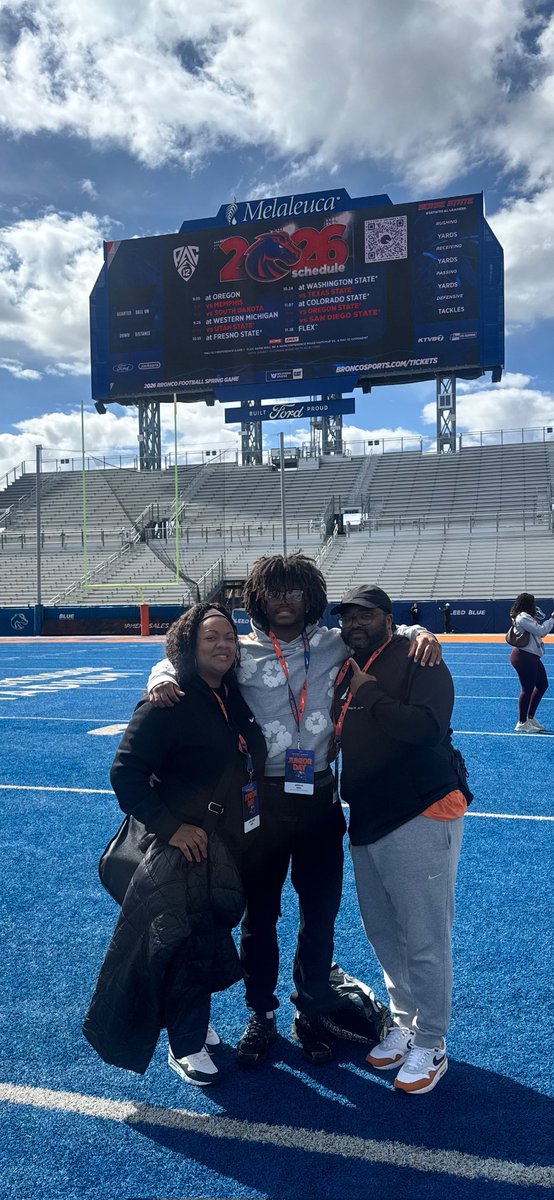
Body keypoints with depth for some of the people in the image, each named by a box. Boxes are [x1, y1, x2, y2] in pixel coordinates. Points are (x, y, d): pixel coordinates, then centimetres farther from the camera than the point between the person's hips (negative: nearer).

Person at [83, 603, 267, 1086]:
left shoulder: (236, 697, 3)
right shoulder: (168, 704, -20)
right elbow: (126, 774, -20)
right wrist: (169, 825, -21)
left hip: (233, 851, 7)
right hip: (187, 849, -7)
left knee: (212, 940, 20)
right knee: (186, 944, 4)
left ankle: (194, 1023, 42)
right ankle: (186, 1047, 25)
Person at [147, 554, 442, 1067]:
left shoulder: (334, 643, 0)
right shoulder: (242, 653, -3)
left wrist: (419, 633, -9)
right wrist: (162, 679, -18)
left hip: (320, 797, 1)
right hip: (260, 798, -1)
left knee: (321, 912, 13)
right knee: (259, 913, 12)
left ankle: (310, 1013, 35)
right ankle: (261, 1015, 33)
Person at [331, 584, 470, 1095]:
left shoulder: (416, 660, -10)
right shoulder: (344, 670, 12)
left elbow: (426, 726, -25)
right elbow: (336, 736, 23)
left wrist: (366, 693, -19)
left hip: (422, 817, -8)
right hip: (367, 823, 8)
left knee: (425, 939, 0)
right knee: (383, 933, 17)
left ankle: (431, 1046, 18)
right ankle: (404, 1023, 36)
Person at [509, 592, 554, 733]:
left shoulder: (527, 616, 18)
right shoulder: (523, 617, -16)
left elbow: (541, 632, 21)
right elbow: (540, 631, -19)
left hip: (532, 657, 11)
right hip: (523, 657, -11)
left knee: (542, 685, 16)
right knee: (527, 689, -6)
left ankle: (530, 718, 24)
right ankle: (521, 723, 2)